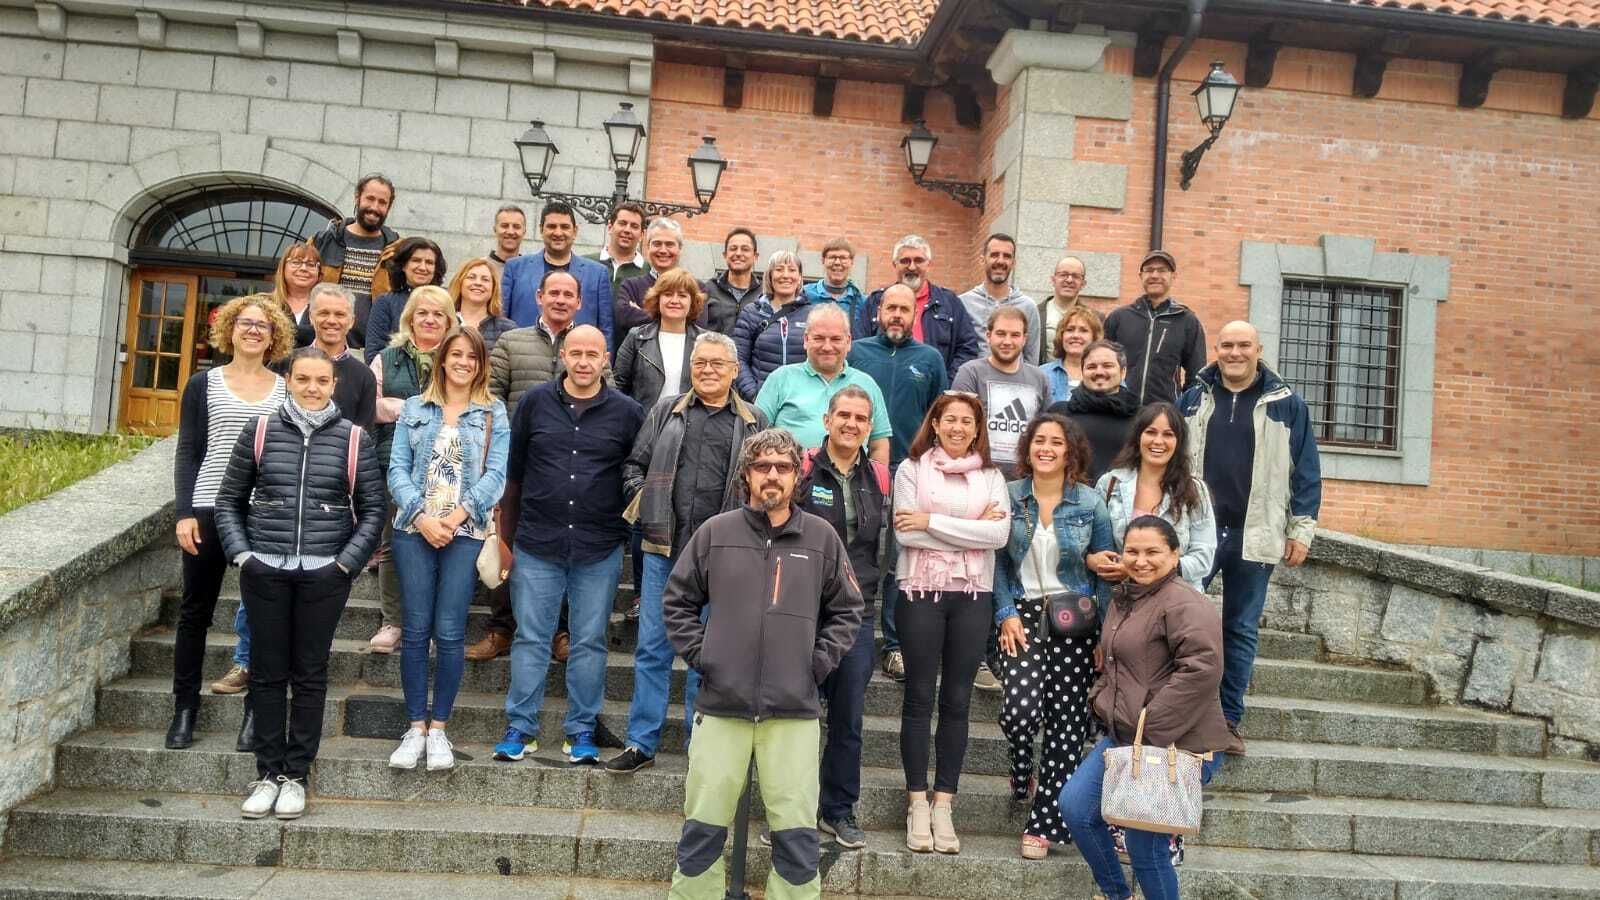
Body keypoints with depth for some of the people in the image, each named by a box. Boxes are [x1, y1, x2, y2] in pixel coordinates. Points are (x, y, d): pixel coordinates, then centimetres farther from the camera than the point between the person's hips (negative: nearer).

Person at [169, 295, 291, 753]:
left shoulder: (286, 390, 8)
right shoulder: (204, 384, 7)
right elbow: (187, 452, 3)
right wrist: (184, 512, -7)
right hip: (209, 510, 0)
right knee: (196, 611, 6)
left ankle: (256, 714, 10)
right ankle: (184, 709, 16)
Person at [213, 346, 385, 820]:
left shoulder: (354, 439, 1)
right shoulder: (260, 429, 4)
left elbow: (372, 510, 4)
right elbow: (229, 500, 10)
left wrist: (346, 561, -4)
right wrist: (241, 553, 0)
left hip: (324, 574, -1)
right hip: (265, 571, 1)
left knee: (310, 674, 6)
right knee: (267, 672, 7)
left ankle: (296, 776, 17)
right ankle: (267, 774, 19)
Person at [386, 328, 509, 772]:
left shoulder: (494, 414, 8)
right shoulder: (414, 409, 13)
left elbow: (495, 474, -1)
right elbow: (397, 468, 5)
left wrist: (457, 515, -13)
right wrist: (422, 516, -10)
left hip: (466, 533, -1)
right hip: (415, 530, 1)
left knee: (449, 633, -2)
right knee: (416, 629, 1)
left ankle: (438, 728, 9)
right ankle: (415, 726, 10)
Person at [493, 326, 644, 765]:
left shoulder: (626, 412, 1)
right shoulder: (535, 403, 3)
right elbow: (513, 473, 8)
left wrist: (630, 525, 4)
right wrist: (506, 536, 8)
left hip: (600, 549, 0)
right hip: (537, 545, 1)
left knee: (590, 642, 7)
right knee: (530, 638, 6)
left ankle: (582, 730, 18)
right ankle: (520, 727, 17)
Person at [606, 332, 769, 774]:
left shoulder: (755, 422, 7)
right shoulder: (666, 411, 10)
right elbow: (635, 464, 15)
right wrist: (639, 499, -1)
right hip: (663, 548, 1)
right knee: (652, 647, 4)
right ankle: (641, 742, 14)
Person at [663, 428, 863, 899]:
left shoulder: (821, 537, 3)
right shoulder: (715, 532, 2)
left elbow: (846, 610, 12)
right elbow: (677, 601, 11)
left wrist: (819, 662, 2)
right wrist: (699, 654, 2)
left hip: (795, 710, 0)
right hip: (721, 705, 0)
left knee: (798, 836, 4)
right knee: (703, 828, 8)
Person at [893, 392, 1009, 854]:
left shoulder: (991, 477, 9)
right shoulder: (911, 469, 2)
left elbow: (1000, 534, -7)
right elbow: (905, 532, -10)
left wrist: (932, 522, -11)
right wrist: (972, 529, -9)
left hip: (973, 596, 2)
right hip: (921, 592, -2)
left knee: (957, 701, 6)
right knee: (919, 698, 3)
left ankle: (943, 804, 14)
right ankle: (917, 803, 12)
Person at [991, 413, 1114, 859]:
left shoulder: (1090, 503, 1)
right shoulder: (1008, 496, 2)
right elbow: (999, 561, 5)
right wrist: (1006, 613, -6)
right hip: (1024, 613, 0)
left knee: (1066, 721, 0)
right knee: (1020, 707, -19)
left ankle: (1043, 824, 12)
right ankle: (1023, 774, 16)